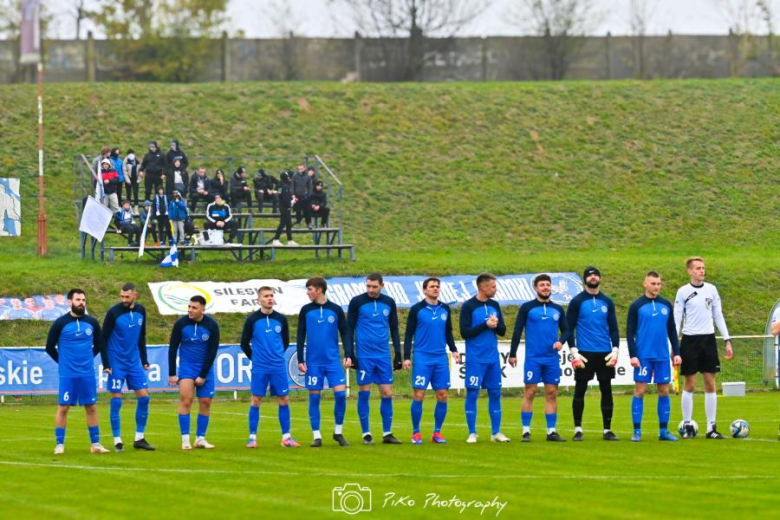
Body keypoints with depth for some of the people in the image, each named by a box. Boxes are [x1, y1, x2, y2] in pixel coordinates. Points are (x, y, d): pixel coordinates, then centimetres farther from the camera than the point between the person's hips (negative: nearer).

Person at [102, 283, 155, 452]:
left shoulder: (141, 311, 4)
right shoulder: (114, 312, -11)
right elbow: (104, 337, -7)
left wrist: (144, 360, 14)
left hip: (134, 362, 5)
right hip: (117, 363, -5)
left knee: (144, 397, 1)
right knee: (116, 400, -4)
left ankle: (139, 439, 10)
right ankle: (117, 441, 3)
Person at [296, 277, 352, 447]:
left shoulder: (336, 310, 3)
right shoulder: (306, 311, 5)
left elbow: (345, 333, 7)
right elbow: (301, 336, 6)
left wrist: (348, 355, -3)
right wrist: (300, 360, 0)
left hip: (333, 361, -1)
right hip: (313, 362, 1)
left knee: (340, 394, -9)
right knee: (314, 397, 0)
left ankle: (338, 432, 7)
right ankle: (317, 436, 5)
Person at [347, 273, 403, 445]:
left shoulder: (389, 303, 8)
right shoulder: (357, 302, -2)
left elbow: (394, 329, 15)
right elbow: (349, 329, 1)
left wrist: (398, 354, 10)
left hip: (383, 356, 3)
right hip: (364, 356, -3)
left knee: (387, 393, 1)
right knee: (364, 393, -1)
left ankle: (387, 433, 8)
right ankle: (366, 434, 5)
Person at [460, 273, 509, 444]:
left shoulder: (494, 305, 10)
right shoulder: (468, 306, -6)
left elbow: (503, 330, 11)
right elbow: (464, 332, -12)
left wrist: (495, 325, -10)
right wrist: (485, 325, -15)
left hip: (493, 358, 5)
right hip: (475, 359, -5)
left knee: (495, 393, 6)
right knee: (472, 394, -3)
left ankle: (496, 432, 12)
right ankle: (472, 433, 3)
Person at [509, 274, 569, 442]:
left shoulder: (558, 309, 11)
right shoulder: (527, 308, 1)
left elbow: (566, 330, 16)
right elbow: (517, 331, 2)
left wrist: (561, 341, -6)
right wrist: (512, 354, -2)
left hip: (552, 358, 3)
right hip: (533, 358, -3)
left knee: (552, 393, 3)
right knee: (530, 392, -5)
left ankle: (551, 431, 7)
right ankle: (526, 431, -3)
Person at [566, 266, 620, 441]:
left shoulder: (607, 302, 9)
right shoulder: (577, 302, 0)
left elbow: (613, 328, 11)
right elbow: (569, 328, 0)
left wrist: (615, 350, -1)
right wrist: (574, 352, -9)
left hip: (605, 354, 3)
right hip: (584, 354, -3)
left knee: (606, 391, 3)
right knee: (580, 391, 0)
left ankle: (607, 430, 9)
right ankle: (578, 430, 6)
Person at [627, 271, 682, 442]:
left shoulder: (666, 305, 9)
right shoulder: (636, 306, -1)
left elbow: (672, 331, 14)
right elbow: (630, 332, -2)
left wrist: (676, 352, 7)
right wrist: (633, 355, -10)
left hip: (662, 356, 3)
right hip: (643, 356, -3)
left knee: (664, 391, 4)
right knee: (640, 391, -4)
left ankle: (663, 431, 11)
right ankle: (637, 431, 0)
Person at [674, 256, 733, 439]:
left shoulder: (711, 290, 7)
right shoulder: (683, 292, -3)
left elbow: (718, 316, 11)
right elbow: (676, 319, -3)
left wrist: (727, 341, 6)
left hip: (708, 340, 3)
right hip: (690, 340, -3)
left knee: (710, 384, 2)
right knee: (689, 384, 0)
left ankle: (711, 428, 4)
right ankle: (688, 426, 7)